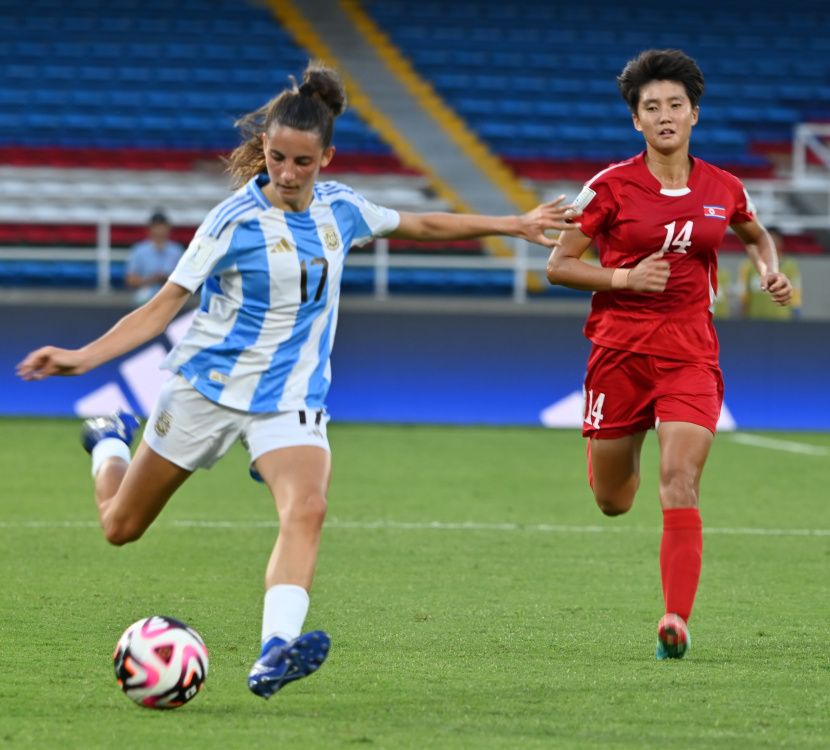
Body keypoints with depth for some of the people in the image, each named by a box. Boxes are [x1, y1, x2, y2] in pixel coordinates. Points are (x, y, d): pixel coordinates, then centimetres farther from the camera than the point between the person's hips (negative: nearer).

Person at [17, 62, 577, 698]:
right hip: (209, 384, -2)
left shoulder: (339, 208, 0)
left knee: (307, 509, -28)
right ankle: (111, 443, 45)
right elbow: (166, 304, -12)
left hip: (291, 397, 2)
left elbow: (421, 225, 19)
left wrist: (514, 225, 20)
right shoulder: (236, 221, -14)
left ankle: (275, 654, -41)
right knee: (121, 526, 10)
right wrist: (82, 357, -23)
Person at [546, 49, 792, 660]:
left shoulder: (723, 189, 4)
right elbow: (558, 265, -2)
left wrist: (771, 272, 5)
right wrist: (626, 277, -16)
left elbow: (757, 236, 26)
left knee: (680, 487, -17)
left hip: (690, 353, 0)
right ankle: (615, 459, 48)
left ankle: (677, 620, -20)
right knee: (613, 503, 10)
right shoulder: (612, 186, -5)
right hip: (620, 351, 0)